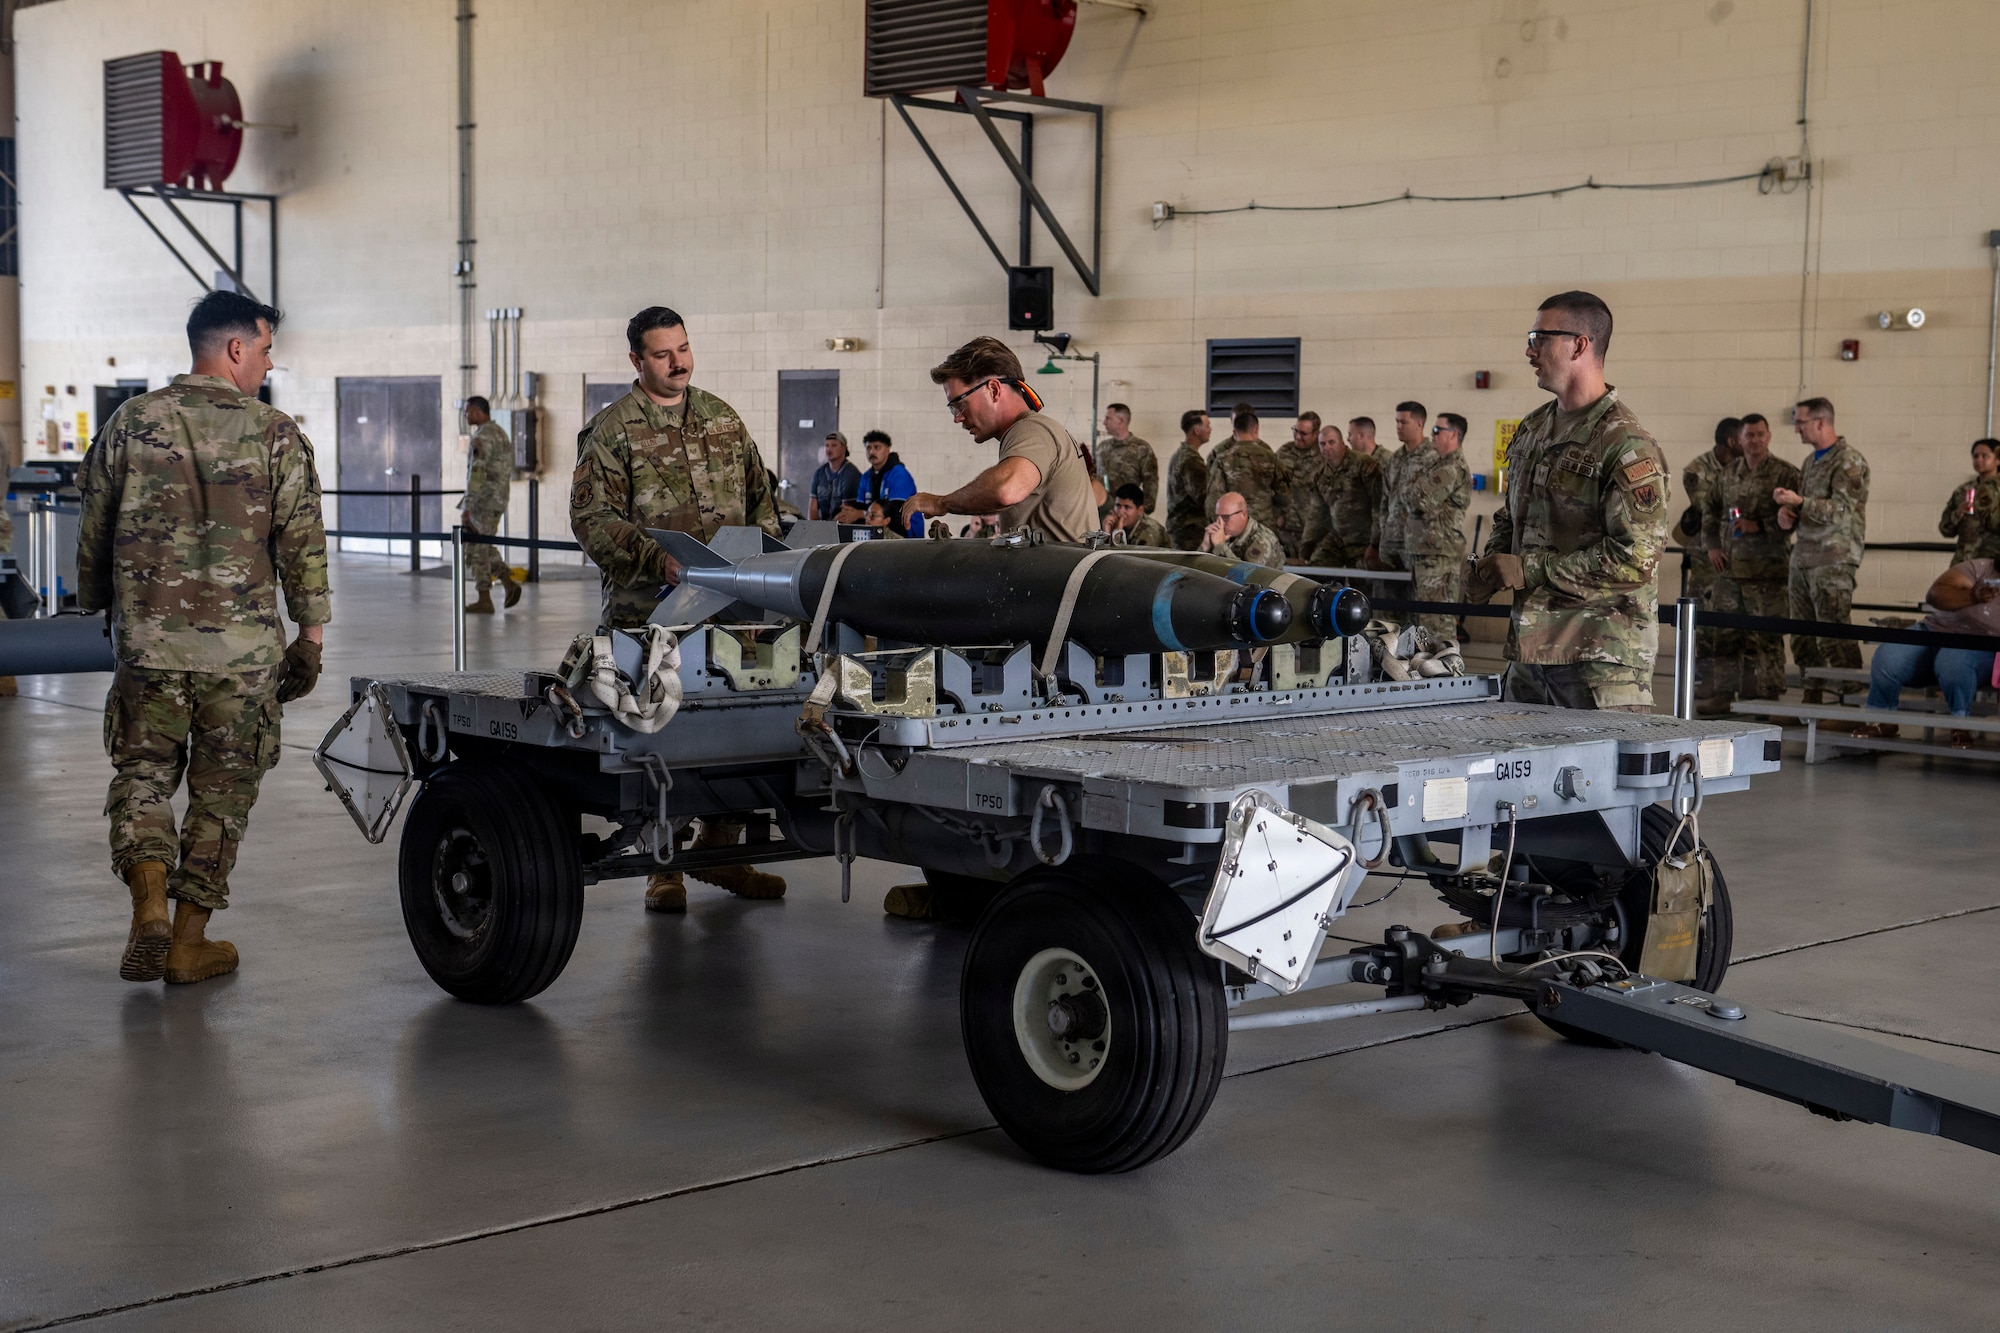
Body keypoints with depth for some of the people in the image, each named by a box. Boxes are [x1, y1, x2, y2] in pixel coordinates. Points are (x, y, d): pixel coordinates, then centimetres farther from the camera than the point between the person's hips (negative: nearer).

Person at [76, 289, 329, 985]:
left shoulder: (131, 422, 4)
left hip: (148, 639, 2)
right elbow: (302, 543, -3)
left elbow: (92, 533, 10)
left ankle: (149, 909, -7)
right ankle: (189, 942, 14)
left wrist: (98, 612, 22)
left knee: (143, 772, 13)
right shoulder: (276, 434, -4)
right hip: (244, 646, -1)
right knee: (222, 789, 9)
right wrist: (311, 635, 5)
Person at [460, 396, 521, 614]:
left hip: (483, 500, -10)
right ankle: (509, 583, 7)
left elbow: (477, 473, -23)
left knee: (477, 549, -2)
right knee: (484, 547, 19)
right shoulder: (499, 433, 15)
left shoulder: (482, 437, -16)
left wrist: (468, 506, -23)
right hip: (498, 498, 10)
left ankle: (484, 601, 1)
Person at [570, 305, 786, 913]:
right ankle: (664, 867, 8)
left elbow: (760, 496, 23)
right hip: (649, 614, -4)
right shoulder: (611, 430, 0)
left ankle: (719, 848, 20)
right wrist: (658, 559, -20)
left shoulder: (723, 419, 16)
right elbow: (591, 519, -7)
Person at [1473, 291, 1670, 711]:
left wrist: (1532, 569, -16)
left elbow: (1635, 560, -20)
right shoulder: (1532, 430, 14)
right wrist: (1489, 566, 6)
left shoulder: (1626, 447, -13)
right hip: (1529, 645, 8)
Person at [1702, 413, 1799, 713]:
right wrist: (1711, 545, 15)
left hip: (1766, 569, -6)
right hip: (1729, 567, 6)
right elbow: (1710, 508, 26)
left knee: (1765, 637, -3)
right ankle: (1724, 694, 15)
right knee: (1725, 633, 8)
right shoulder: (1729, 473, 13)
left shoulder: (1785, 474, -5)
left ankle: (1768, 697, 3)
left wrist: (1758, 526, -17)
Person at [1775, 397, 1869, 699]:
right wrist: (1787, 513, 5)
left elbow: (1841, 510, -17)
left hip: (1833, 560, -8)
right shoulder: (1810, 461, 19)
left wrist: (1798, 502, -23)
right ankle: (1812, 699, 15)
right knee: (1803, 636, 8)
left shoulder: (1848, 461, -8)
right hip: (1803, 558, 9)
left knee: (1833, 635, -12)